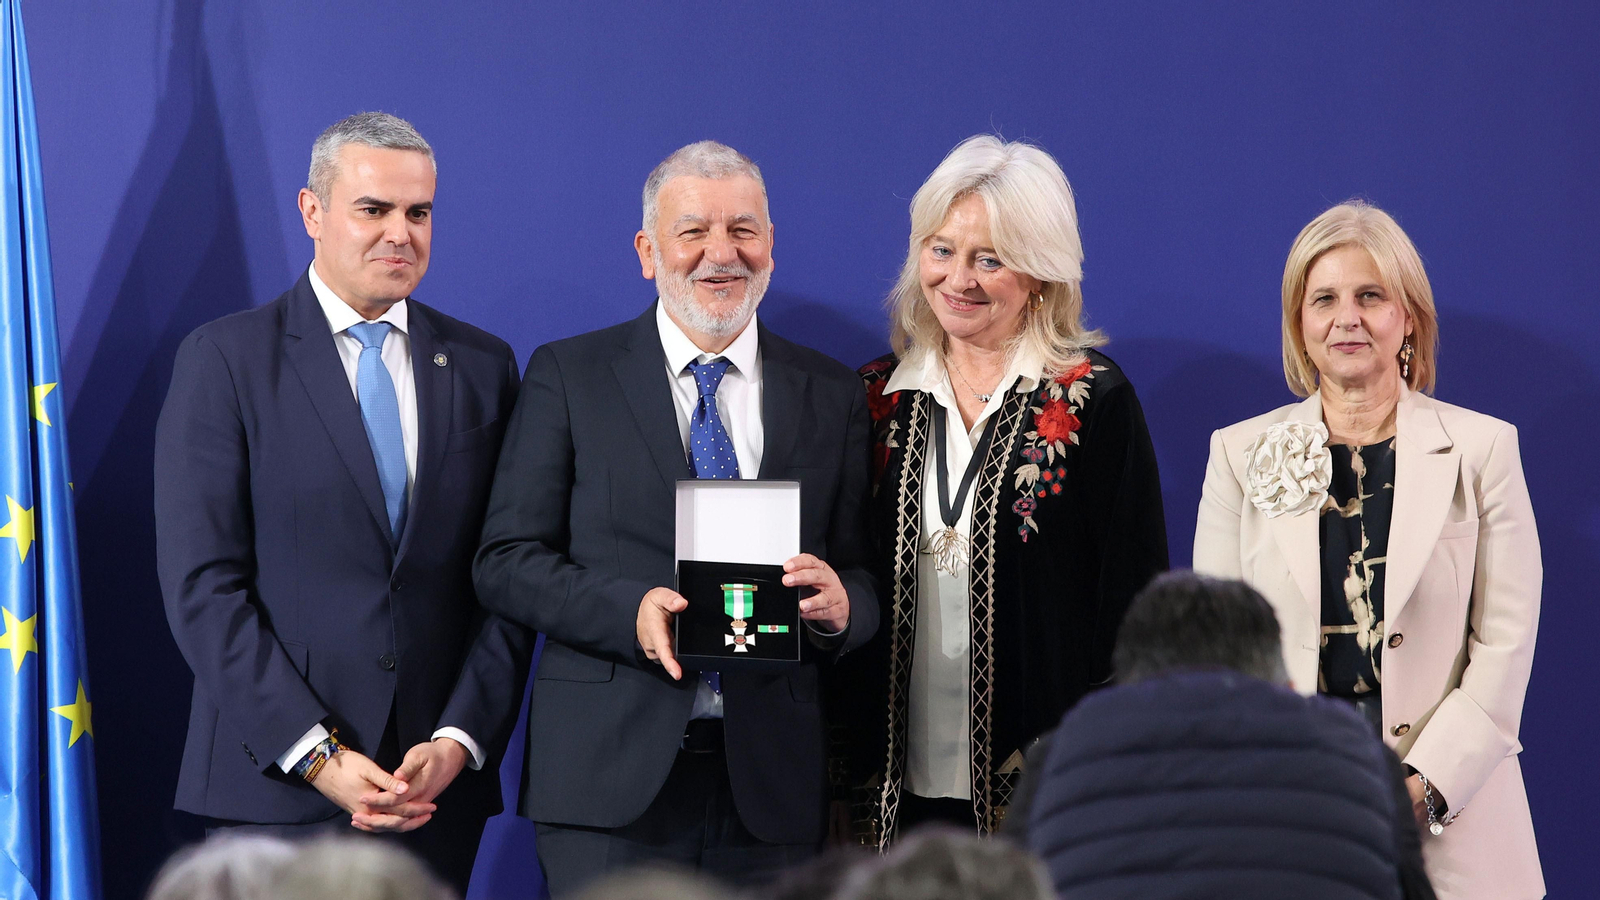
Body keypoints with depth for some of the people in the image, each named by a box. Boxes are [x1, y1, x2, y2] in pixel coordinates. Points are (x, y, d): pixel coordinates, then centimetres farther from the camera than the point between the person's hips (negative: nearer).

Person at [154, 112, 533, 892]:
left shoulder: (482, 366, 10)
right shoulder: (224, 359, -1)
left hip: (440, 784, 3)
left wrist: (460, 741, -6)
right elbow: (201, 584, -7)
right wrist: (315, 755, -13)